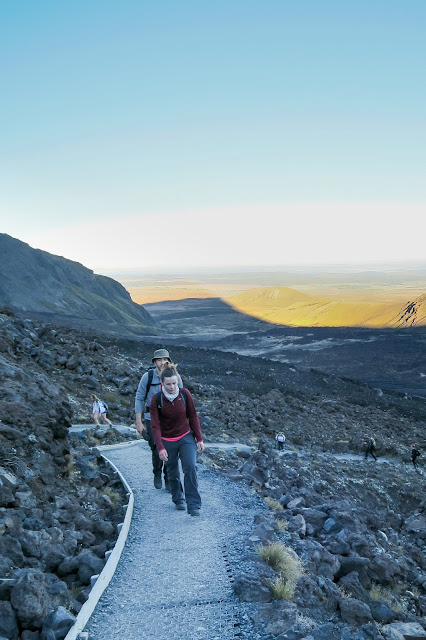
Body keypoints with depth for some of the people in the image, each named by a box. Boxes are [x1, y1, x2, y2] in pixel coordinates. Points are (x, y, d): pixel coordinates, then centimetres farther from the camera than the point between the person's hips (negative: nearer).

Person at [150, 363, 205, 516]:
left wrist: (199, 438, 0)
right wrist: (160, 448, -23)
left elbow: (193, 416, -2)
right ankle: (178, 499, 35)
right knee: (172, 472, 11)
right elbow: (155, 426, -15)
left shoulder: (185, 394, -11)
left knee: (190, 467, -16)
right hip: (167, 441, 0)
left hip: (186, 437, 1)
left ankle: (193, 505, -11)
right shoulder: (156, 399, -16)